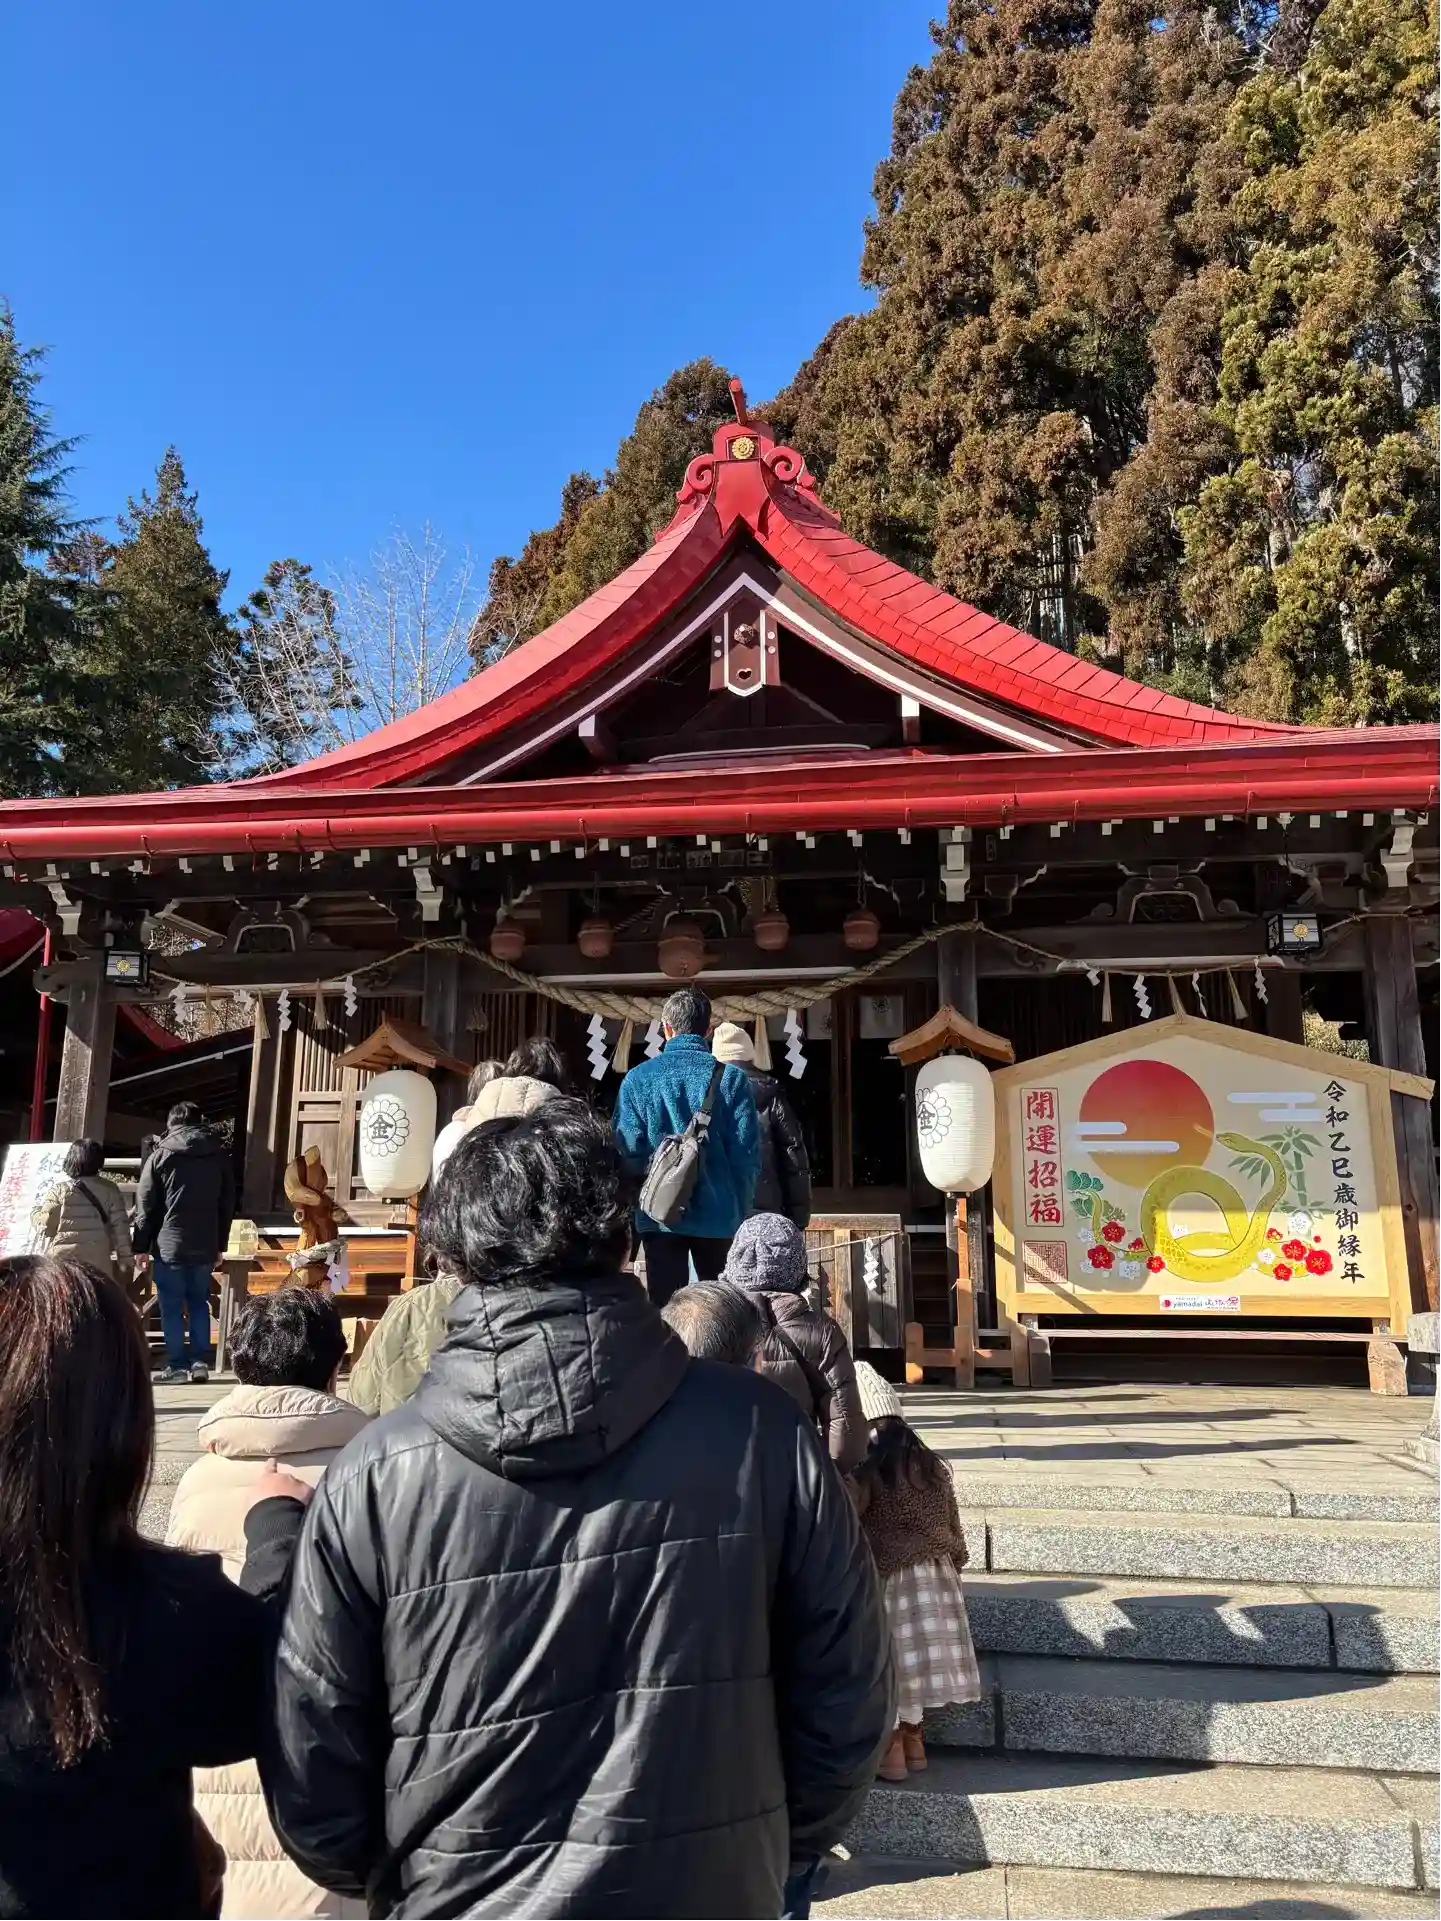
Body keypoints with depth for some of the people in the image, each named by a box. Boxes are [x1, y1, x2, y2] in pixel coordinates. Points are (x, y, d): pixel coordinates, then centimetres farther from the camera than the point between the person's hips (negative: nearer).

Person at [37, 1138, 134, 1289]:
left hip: (64, 1260, -1)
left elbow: (47, 1227, 4)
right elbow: (121, 1228, -1)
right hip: (98, 1262, 1)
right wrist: (127, 1261, 5)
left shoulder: (61, 1189, -2)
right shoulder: (110, 1190, 1)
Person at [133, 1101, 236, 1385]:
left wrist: (141, 1246, 4)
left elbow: (145, 1205, -3)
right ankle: (200, 1361, 8)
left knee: (171, 1307, 4)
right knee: (199, 1304, 13)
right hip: (205, 1246, 3)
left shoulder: (161, 1155, -2)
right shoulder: (220, 1155, 8)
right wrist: (219, 1244, 16)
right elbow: (228, 1204, 10)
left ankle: (177, 1364, 5)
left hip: (169, 1245, -3)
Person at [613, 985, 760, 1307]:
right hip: (718, 1216, 0)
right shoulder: (731, 1078, -3)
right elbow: (747, 1154, -4)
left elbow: (627, 1151, -4)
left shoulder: (638, 1079, -3)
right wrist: (740, 1211, 8)